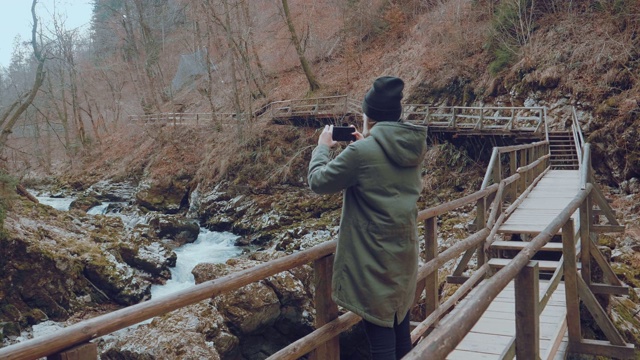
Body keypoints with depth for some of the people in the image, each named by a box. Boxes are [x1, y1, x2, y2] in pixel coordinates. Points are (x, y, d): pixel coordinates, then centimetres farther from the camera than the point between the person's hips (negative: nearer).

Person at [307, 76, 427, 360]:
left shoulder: (362, 151, -20)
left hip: (374, 260, -7)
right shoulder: (412, 148, 2)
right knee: (401, 333, 20)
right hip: (405, 254, 7)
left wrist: (322, 147, 9)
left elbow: (318, 182, -7)